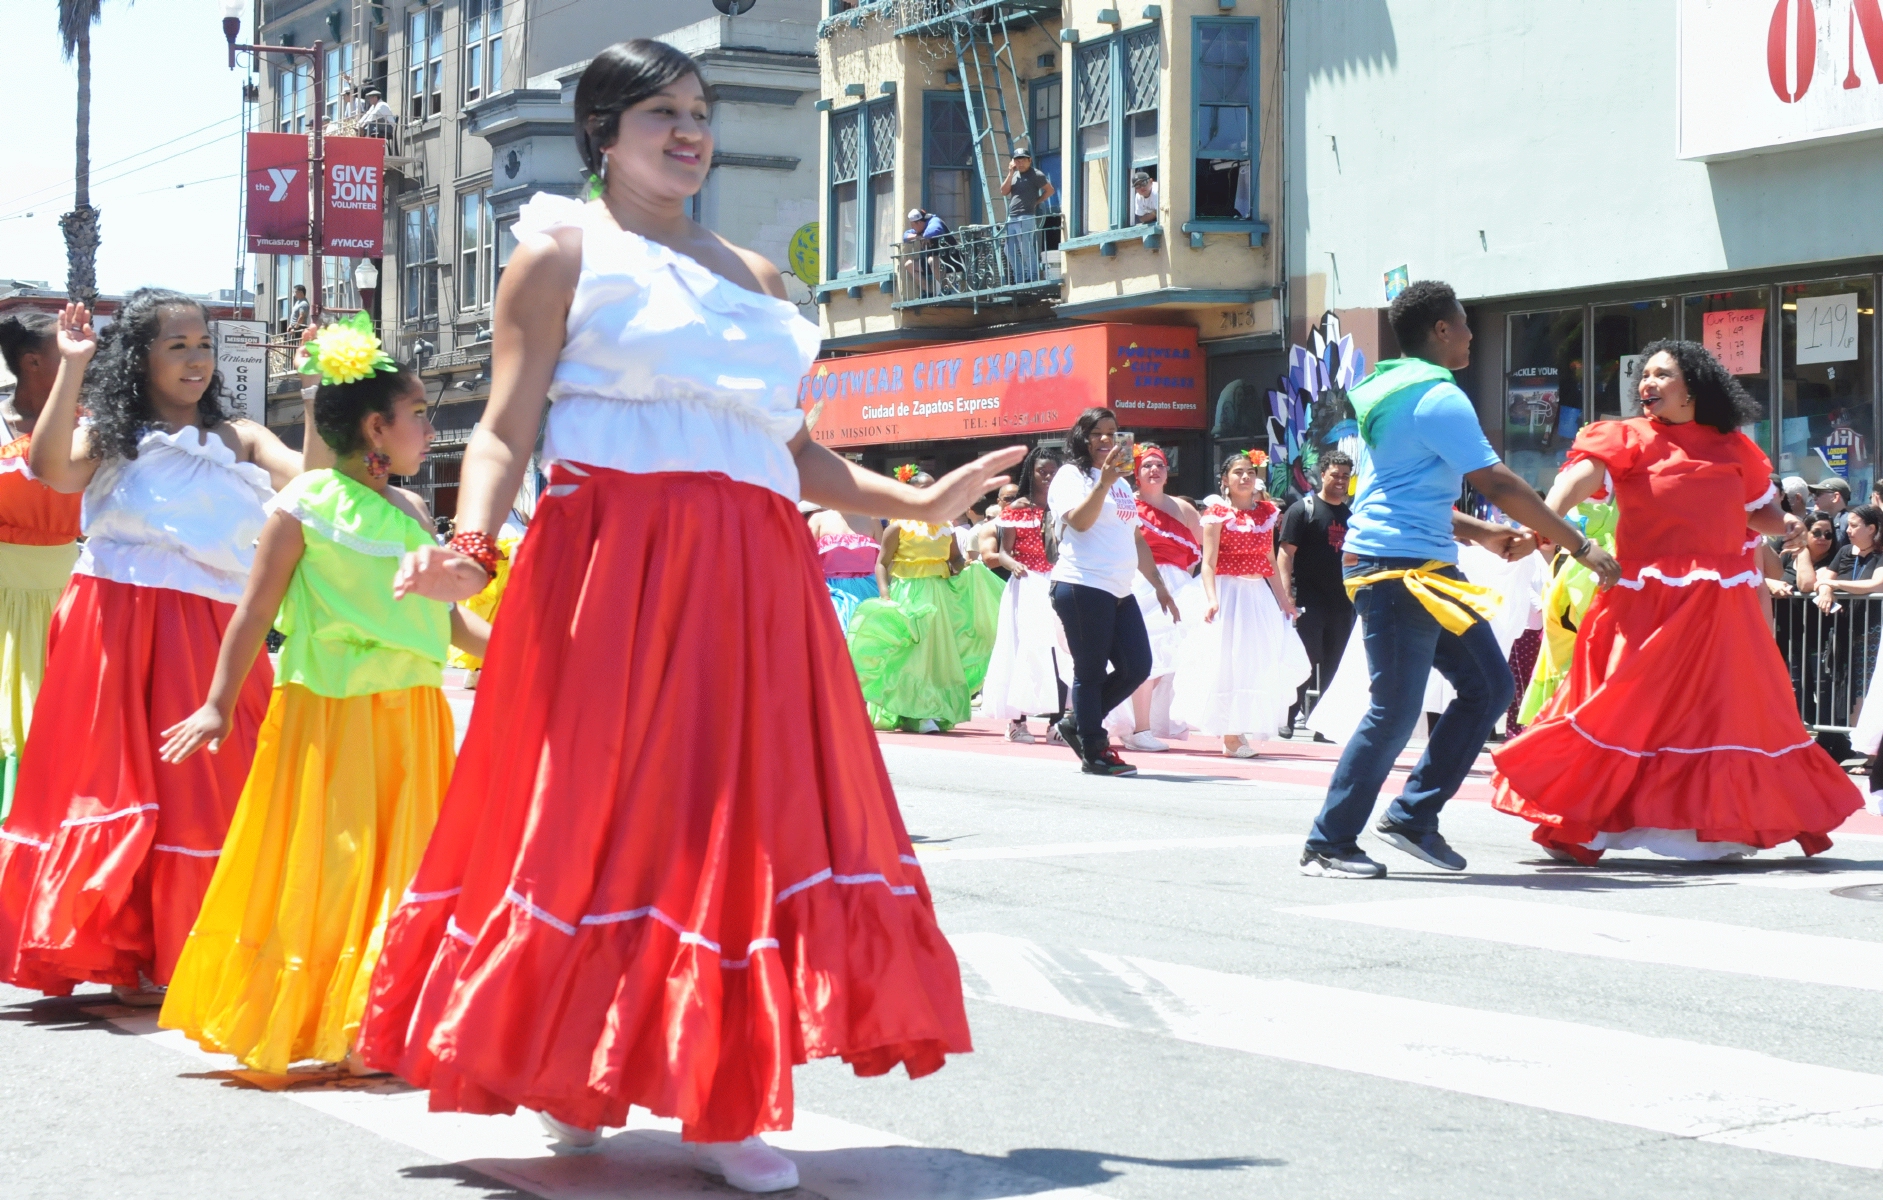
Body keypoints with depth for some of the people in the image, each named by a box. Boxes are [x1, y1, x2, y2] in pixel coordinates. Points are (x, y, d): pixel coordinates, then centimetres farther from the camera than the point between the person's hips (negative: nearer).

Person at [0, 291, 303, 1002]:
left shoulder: (237, 439, 13)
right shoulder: (109, 435, 7)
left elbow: (309, 475, -4)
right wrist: (71, 369, -14)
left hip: (211, 632, 2)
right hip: (121, 625, -2)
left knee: (209, 786, 2)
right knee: (124, 777, -2)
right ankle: (129, 956, 7)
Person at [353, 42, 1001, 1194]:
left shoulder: (755, 274, 23)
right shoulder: (563, 248, 7)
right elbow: (506, 430, -3)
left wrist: (918, 502, 15)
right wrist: (471, 548, -19)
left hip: (754, 584, 5)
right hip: (614, 570, -5)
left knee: (746, 824, -1)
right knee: (603, 814, -8)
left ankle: (716, 1101, 2)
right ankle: (569, 1075, 4)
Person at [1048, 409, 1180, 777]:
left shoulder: (1121, 482, 21)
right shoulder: (1071, 476, -3)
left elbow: (1136, 538, 25)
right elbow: (1079, 520, -20)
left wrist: (1158, 584, 22)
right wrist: (1104, 480, -27)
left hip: (1119, 592, 8)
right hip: (1083, 587, -8)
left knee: (1136, 667, 4)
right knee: (1091, 672, -3)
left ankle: (1078, 722, 20)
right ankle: (1094, 753, 4)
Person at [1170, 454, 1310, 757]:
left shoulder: (1266, 513, 11)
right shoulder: (1218, 514, -5)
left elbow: (1270, 561, 15)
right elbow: (1208, 562, -11)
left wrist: (1282, 598, 12)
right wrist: (1211, 599, -24)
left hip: (1259, 595, 6)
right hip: (1228, 592, -6)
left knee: (1260, 662, 4)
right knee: (1227, 663, -3)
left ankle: (1241, 731, 16)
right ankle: (1230, 736, 3)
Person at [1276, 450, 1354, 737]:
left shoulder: (1351, 514, 16)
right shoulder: (1303, 509, -2)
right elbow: (1285, 553, -7)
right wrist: (1286, 596, -16)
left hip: (1341, 603, 5)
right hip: (1309, 602, -5)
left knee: (1334, 667, 7)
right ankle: (1287, 718, 2)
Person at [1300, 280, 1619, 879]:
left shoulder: (1396, 391, 18)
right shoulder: (1439, 398, -13)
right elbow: (1499, 485, -15)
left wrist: (1483, 534, 19)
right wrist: (1580, 545, -9)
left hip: (1429, 570, 10)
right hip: (1398, 569, -10)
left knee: (1487, 685, 9)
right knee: (1395, 711, -7)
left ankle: (1413, 817, 12)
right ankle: (1328, 845, 0)